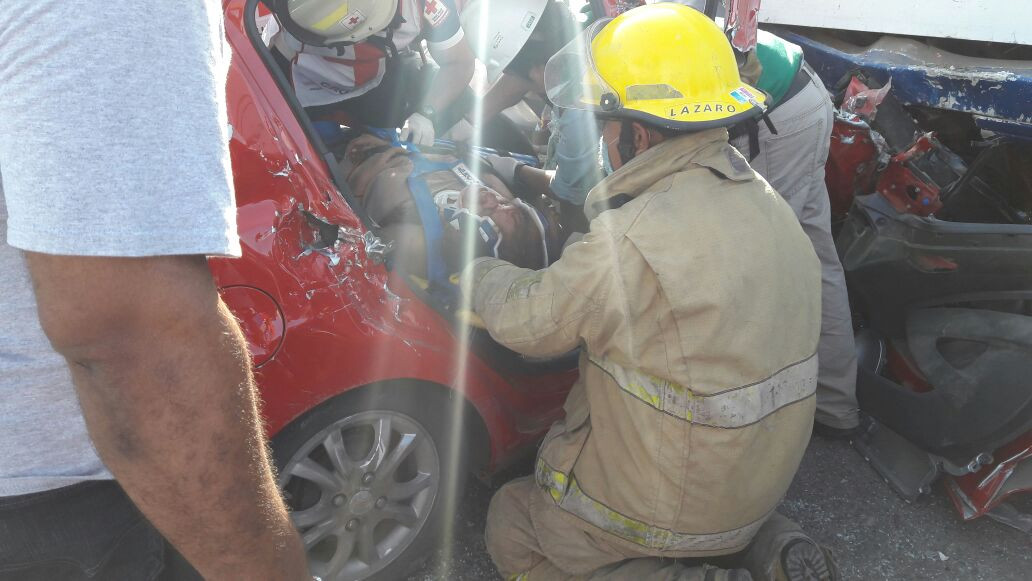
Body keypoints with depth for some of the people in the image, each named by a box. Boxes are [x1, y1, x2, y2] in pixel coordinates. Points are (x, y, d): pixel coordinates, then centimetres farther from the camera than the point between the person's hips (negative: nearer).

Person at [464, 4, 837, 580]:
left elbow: (525, 322, -14)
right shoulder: (766, 202, -2)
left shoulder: (632, 237, -29)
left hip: (673, 507, -7)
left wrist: (479, 272, 5)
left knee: (511, 528, 15)